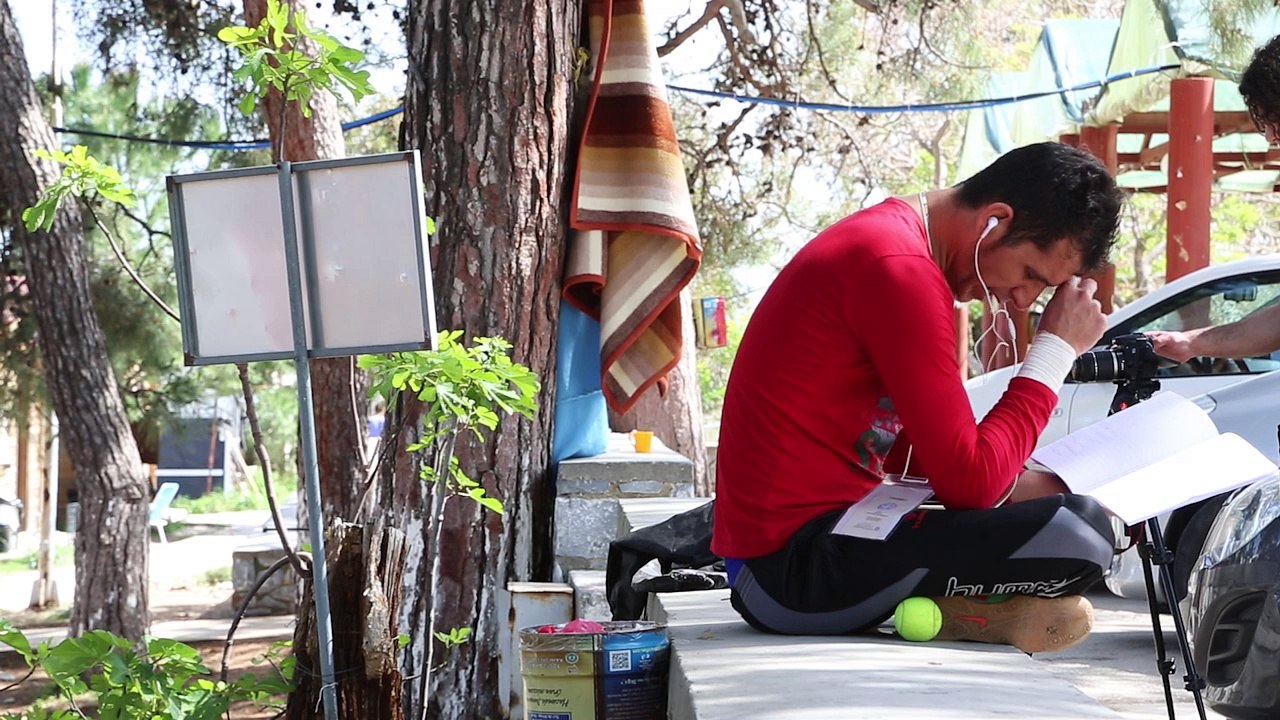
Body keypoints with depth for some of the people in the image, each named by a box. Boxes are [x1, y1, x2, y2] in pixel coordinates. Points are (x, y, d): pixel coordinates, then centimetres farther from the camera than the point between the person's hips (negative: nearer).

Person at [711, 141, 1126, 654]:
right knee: (1083, 534, -24)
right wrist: (1055, 351, -9)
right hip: (793, 568, -11)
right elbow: (968, 482, -19)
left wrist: (1014, 481, 6)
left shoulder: (889, 234, 14)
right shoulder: (899, 270, -19)